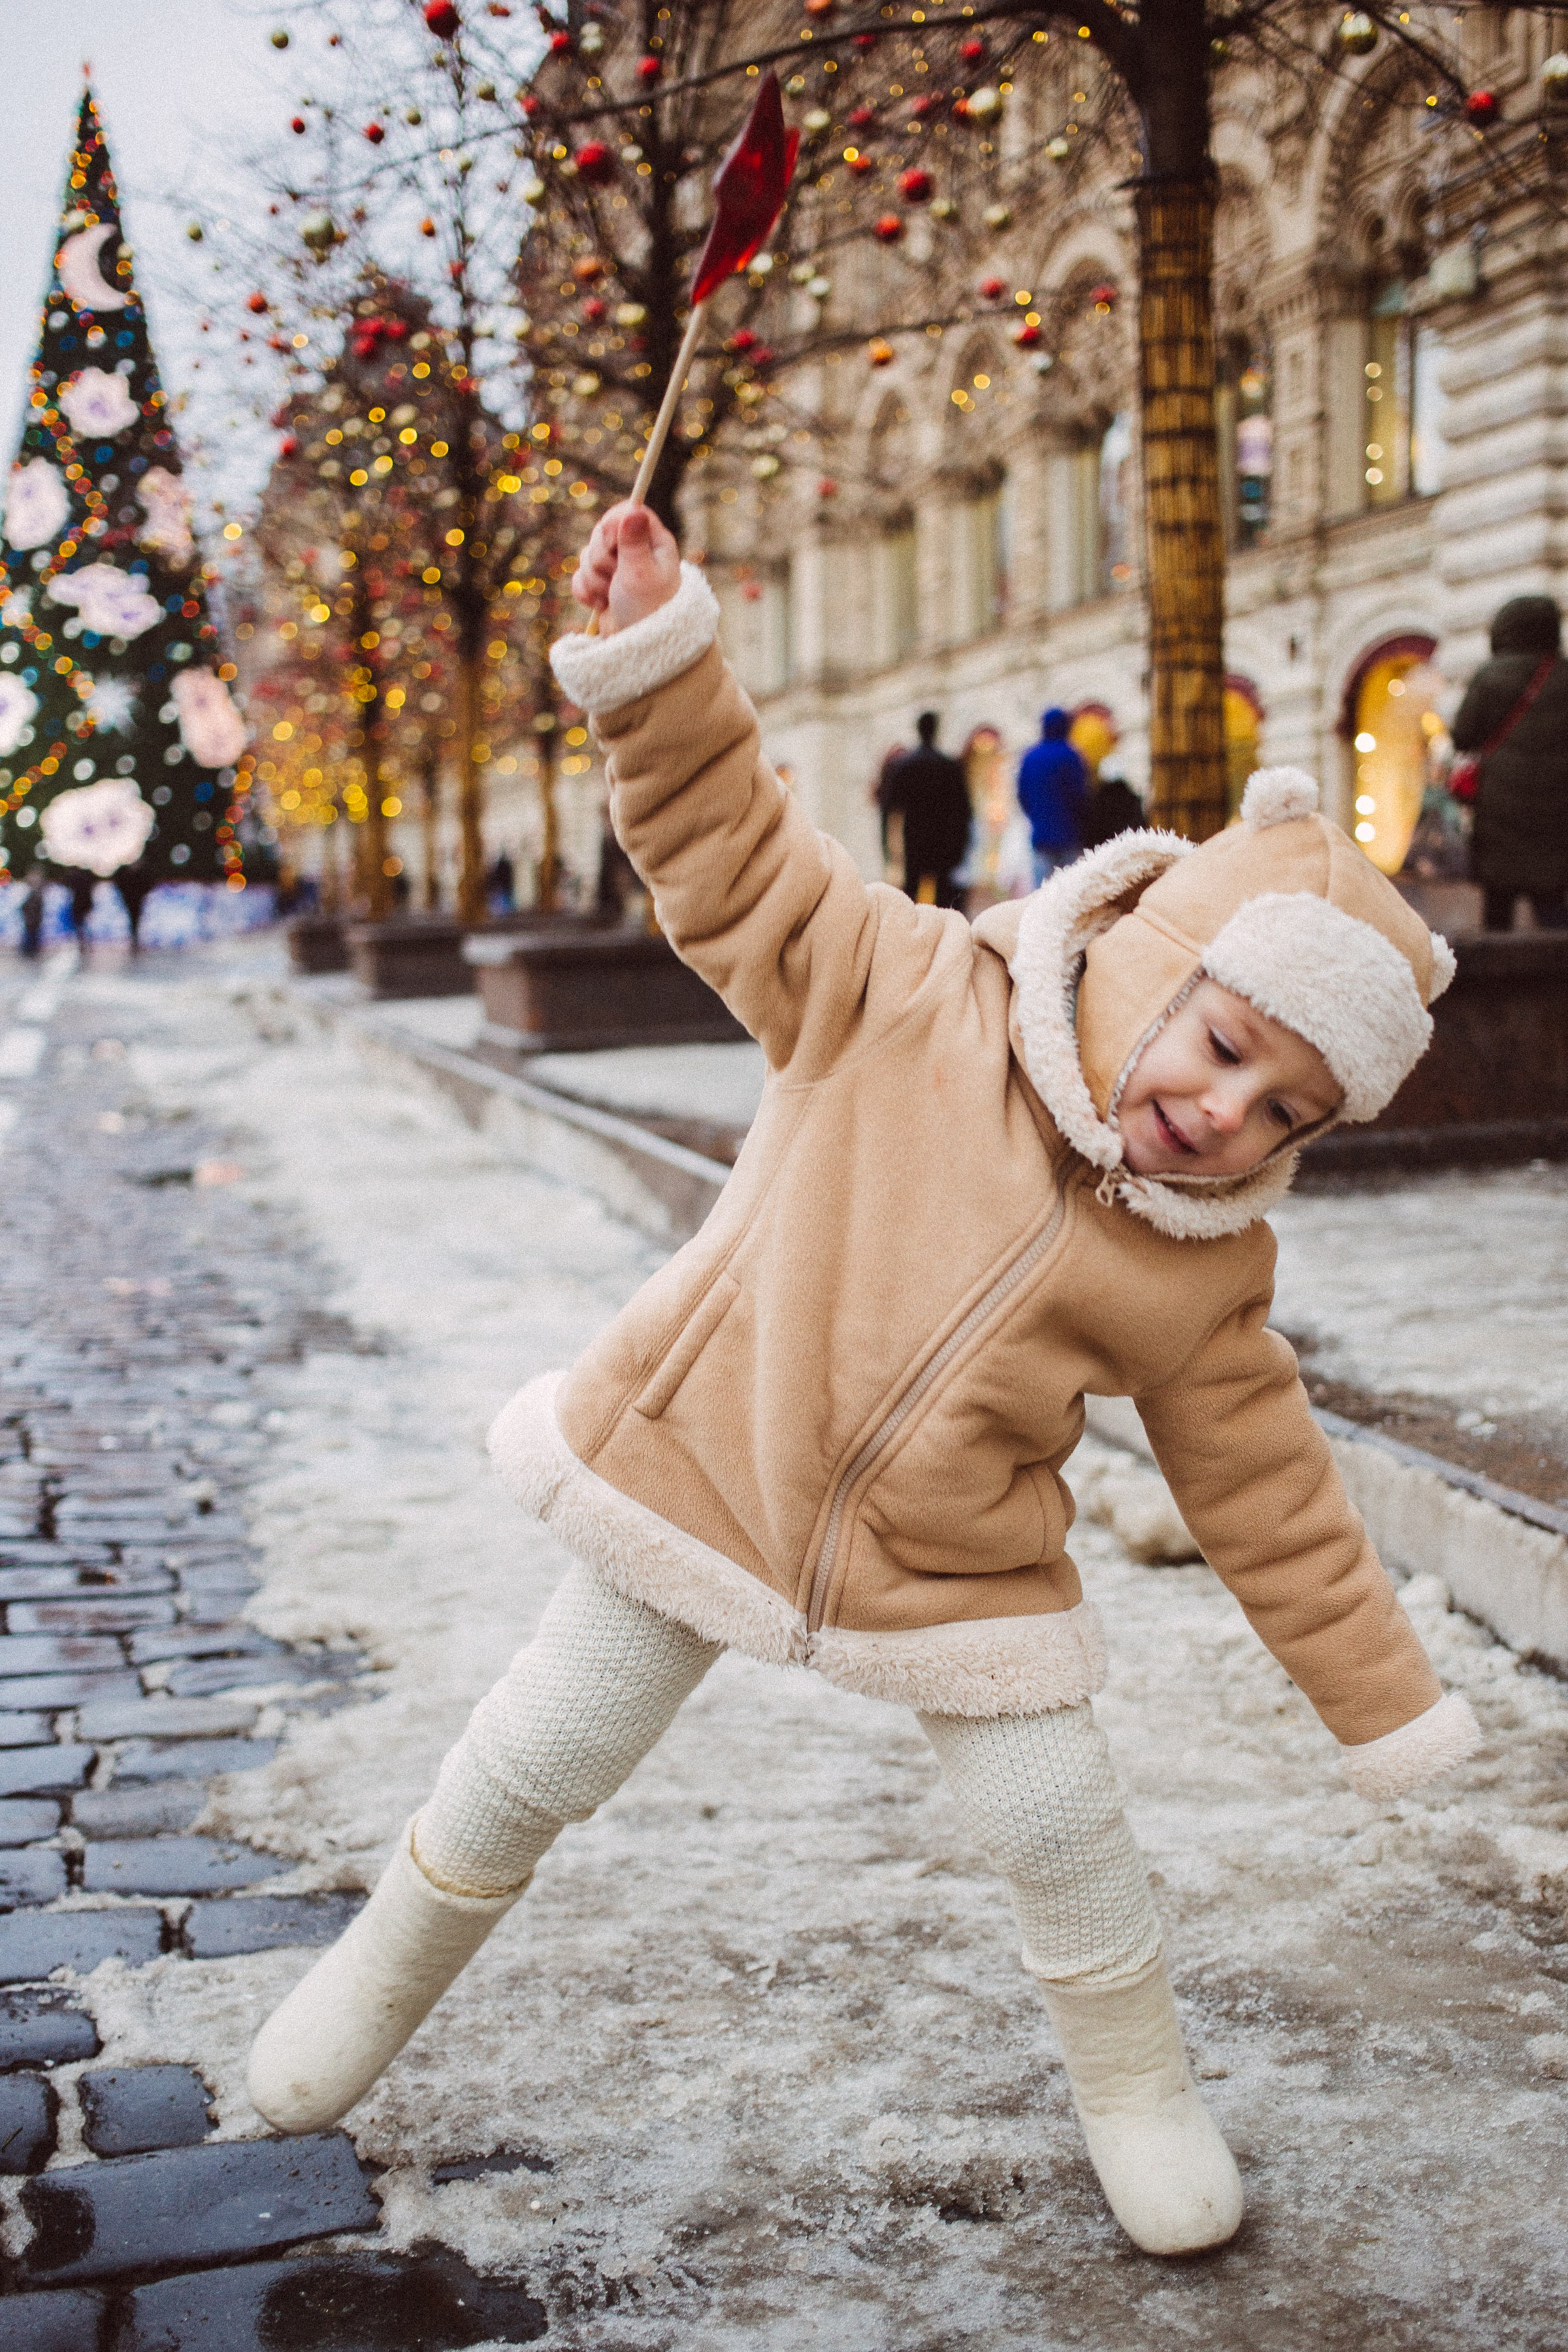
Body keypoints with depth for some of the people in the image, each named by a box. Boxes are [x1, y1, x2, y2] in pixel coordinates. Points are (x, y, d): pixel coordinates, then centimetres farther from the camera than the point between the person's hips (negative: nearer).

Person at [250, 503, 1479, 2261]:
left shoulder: (1203, 1270, -10)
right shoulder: (907, 996, -17)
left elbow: (1263, 1491, -1)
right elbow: (733, 856, -16)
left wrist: (1383, 1700, 3)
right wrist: (657, 657, -30)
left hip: (955, 1581, 1)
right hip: (701, 1476, -1)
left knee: (1061, 1835, 1)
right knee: (532, 1768, 11)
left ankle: (1133, 2081, 32)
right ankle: (392, 1960, 40)